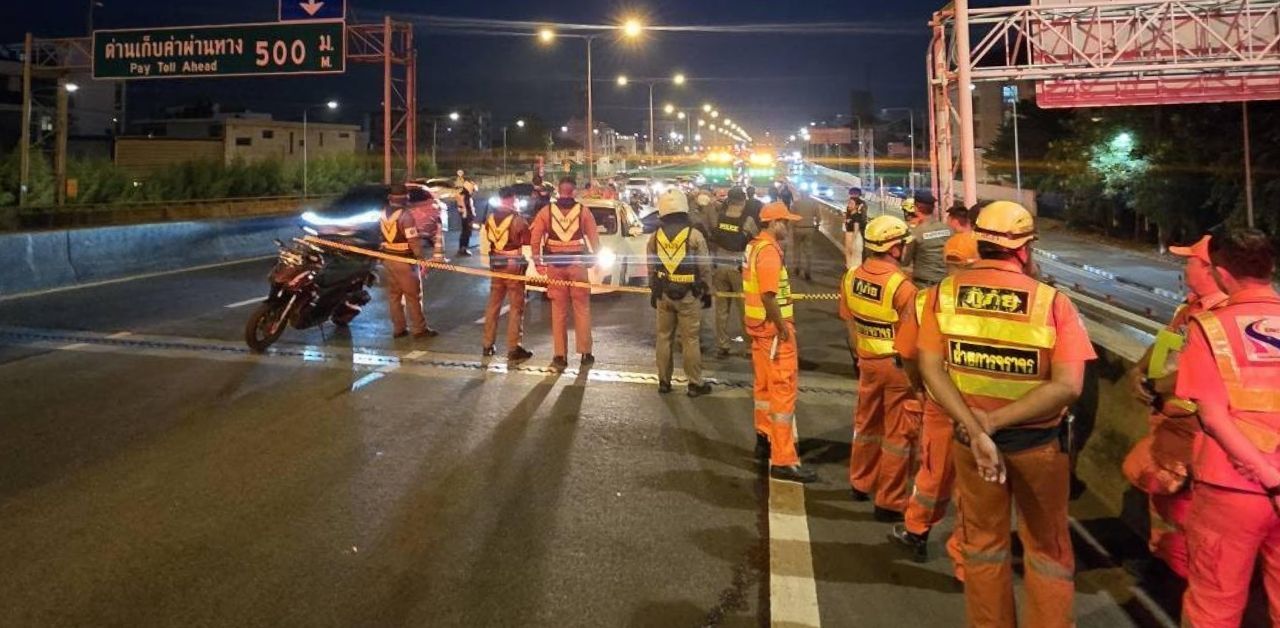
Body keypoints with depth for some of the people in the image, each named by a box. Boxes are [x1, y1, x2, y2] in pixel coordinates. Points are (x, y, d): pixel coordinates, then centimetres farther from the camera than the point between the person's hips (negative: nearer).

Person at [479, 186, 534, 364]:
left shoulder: (490, 218, 4)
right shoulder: (517, 219, -14)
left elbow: (484, 242, 11)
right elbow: (527, 244, -10)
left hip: (496, 265, 6)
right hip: (514, 265, -6)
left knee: (493, 305, 15)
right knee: (516, 307, 0)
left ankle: (488, 345, 22)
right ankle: (513, 349, -1)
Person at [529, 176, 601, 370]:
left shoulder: (546, 211, 2)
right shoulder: (583, 210, 0)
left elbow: (535, 238, -3)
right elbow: (594, 238, -2)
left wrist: (538, 263, 3)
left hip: (554, 265, 1)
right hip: (578, 264, -1)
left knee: (559, 311, 6)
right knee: (582, 309, 8)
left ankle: (560, 356, 8)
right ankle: (585, 353, 12)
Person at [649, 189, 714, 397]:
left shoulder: (655, 237, 2)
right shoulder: (695, 235, -9)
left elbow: (651, 268, 8)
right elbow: (705, 267, -5)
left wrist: (653, 291, 20)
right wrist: (707, 292, 6)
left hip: (663, 294, 3)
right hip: (689, 294, -3)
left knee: (664, 337, 13)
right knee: (691, 339, 3)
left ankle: (664, 381, 19)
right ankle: (695, 384, 8)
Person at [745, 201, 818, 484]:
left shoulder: (754, 246, 11)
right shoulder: (769, 251, -19)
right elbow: (768, 294, -26)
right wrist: (783, 327, -19)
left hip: (760, 325, 10)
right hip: (774, 328, -10)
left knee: (764, 385, 21)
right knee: (783, 390, -8)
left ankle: (765, 439, 36)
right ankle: (783, 460, -7)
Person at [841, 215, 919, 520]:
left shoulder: (851, 277, -3)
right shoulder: (901, 285, -23)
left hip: (868, 362, 6)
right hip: (898, 365, -6)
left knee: (866, 423, 22)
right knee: (897, 434, 5)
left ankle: (861, 483, 39)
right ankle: (890, 502, 14)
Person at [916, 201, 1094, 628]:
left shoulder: (945, 293, -10)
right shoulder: (1052, 302, -15)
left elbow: (930, 368, -17)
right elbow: (1068, 386, -21)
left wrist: (977, 430, -21)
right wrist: (992, 422, -20)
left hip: (969, 438, 2)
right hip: (1039, 442, -2)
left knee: (983, 541, 20)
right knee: (1047, 547, 19)